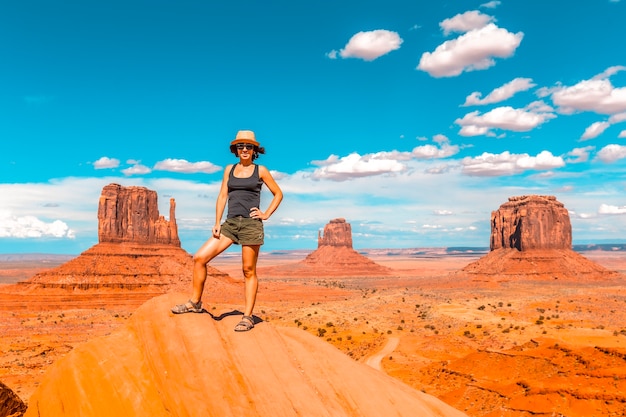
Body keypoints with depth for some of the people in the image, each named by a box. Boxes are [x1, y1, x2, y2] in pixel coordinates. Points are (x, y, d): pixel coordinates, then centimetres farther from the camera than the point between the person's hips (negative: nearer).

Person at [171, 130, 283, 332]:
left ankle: (248, 317, 9)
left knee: (249, 271, 1)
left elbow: (278, 194, 11)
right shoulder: (229, 169, 13)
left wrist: (266, 214, 0)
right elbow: (222, 196, 10)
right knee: (199, 258, -4)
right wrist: (217, 223, 1)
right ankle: (195, 302, 13)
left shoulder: (260, 170, 5)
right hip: (230, 224, 4)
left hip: (251, 224, -4)